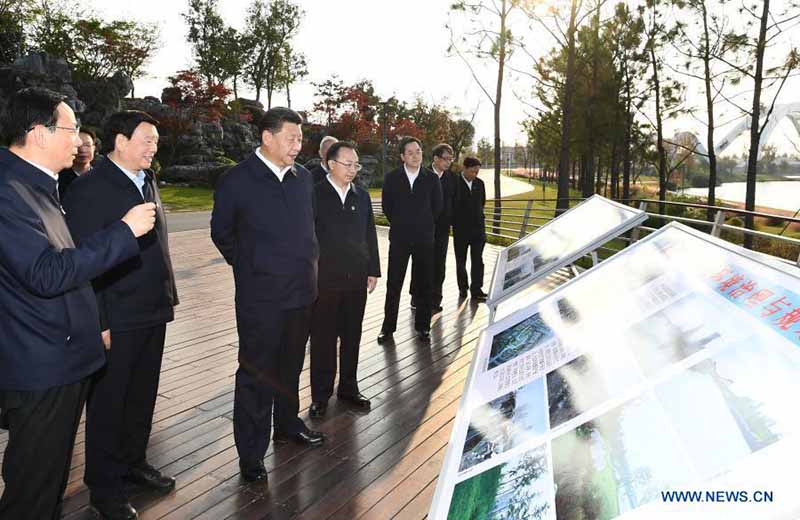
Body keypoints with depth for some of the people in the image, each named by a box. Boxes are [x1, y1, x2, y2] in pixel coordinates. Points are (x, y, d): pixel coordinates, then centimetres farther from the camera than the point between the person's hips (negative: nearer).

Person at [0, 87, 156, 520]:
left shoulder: (36, 185, 11)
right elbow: (45, 274, -28)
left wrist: (91, 323, 23)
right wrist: (123, 231, -25)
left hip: (61, 359, 9)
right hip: (40, 369, -9)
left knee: (53, 478, 23)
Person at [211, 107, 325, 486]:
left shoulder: (303, 178, 6)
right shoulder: (237, 180, -9)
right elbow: (221, 231, 2)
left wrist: (309, 261, 13)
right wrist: (248, 266, 3)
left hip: (301, 291, 6)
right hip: (260, 297, -5)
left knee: (290, 365, 21)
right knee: (256, 373, 4)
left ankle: (287, 424, 41)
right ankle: (251, 453, 19)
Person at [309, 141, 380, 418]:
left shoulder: (362, 196, 10)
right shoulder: (315, 194, -6)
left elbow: (370, 235, 12)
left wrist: (373, 270, 8)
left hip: (356, 280, 4)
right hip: (324, 280, -4)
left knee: (352, 337, 13)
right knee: (323, 338, 5)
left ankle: (348, 388, 28)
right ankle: (321, 395, 18)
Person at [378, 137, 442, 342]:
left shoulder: (432, 179, 1)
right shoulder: (391, 178, 1)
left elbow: (437, 207, 9)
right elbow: (386, 206, 8)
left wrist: (424, 225, 12)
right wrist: (399, 225, 11)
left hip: (424, 238, 1)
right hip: (399, 238, 0)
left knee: (424, 284, 6)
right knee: (393, 284, 2)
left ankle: (422, 326, 17)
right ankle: (388, 327, 12)